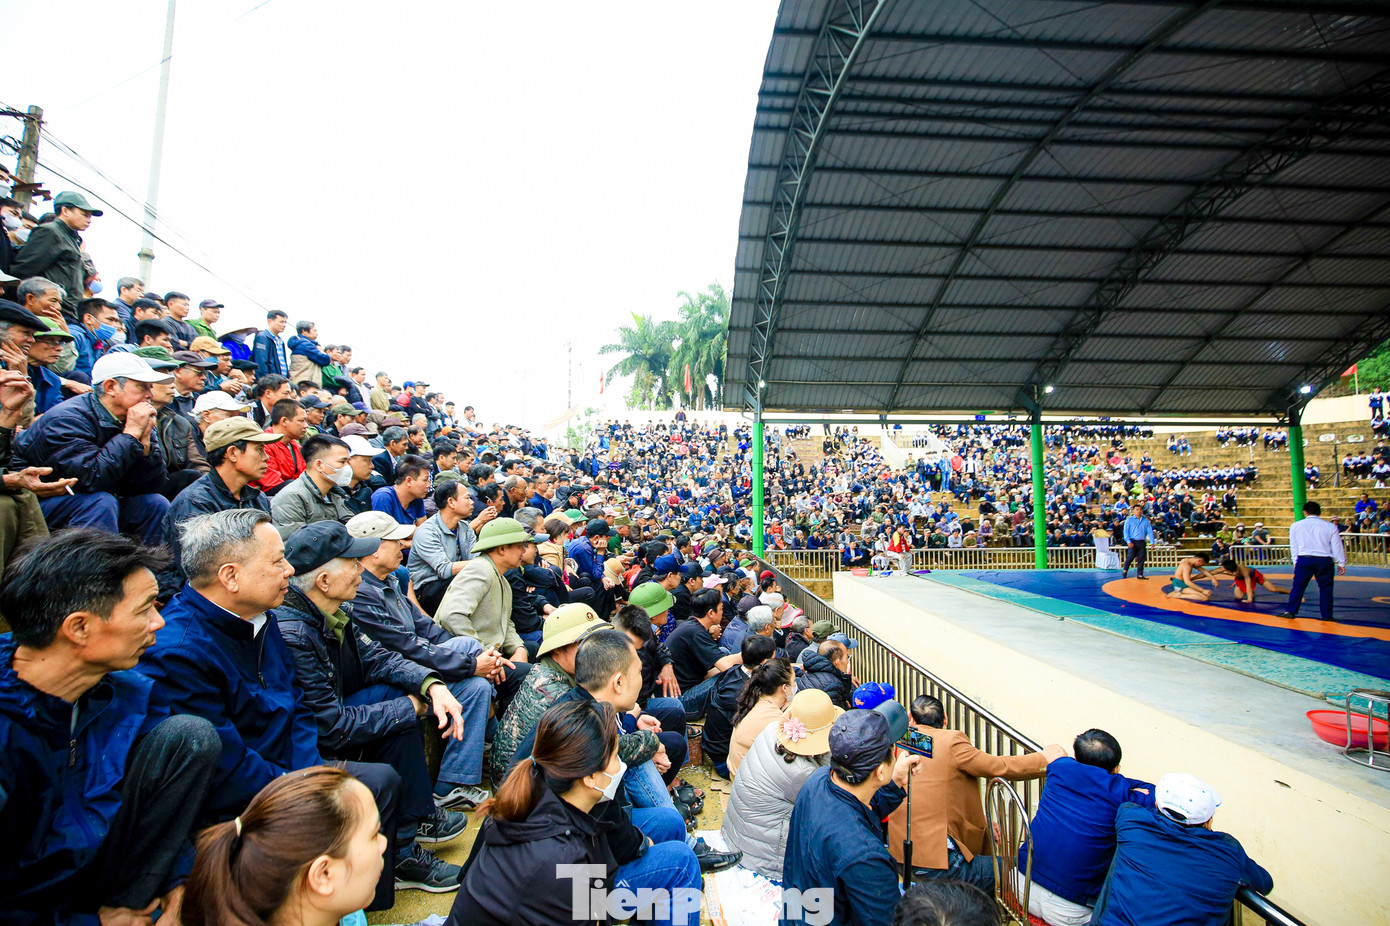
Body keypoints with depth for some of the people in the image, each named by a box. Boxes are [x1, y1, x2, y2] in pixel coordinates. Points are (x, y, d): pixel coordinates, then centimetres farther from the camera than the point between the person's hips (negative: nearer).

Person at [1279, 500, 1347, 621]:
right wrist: (1341, 563, 15)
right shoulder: (1330, 526, 6)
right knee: (1325, 587, 9)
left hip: (1304, 559, 0)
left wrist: (1295, 561, 17)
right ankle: (1327, 615, 11)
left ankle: (1290, 611, 2)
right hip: (1325, 560, 1)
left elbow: (1293, 545, 10)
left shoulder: (1295, 526, 5)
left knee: (1298, 586, 4)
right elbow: (1337, 546, 9)